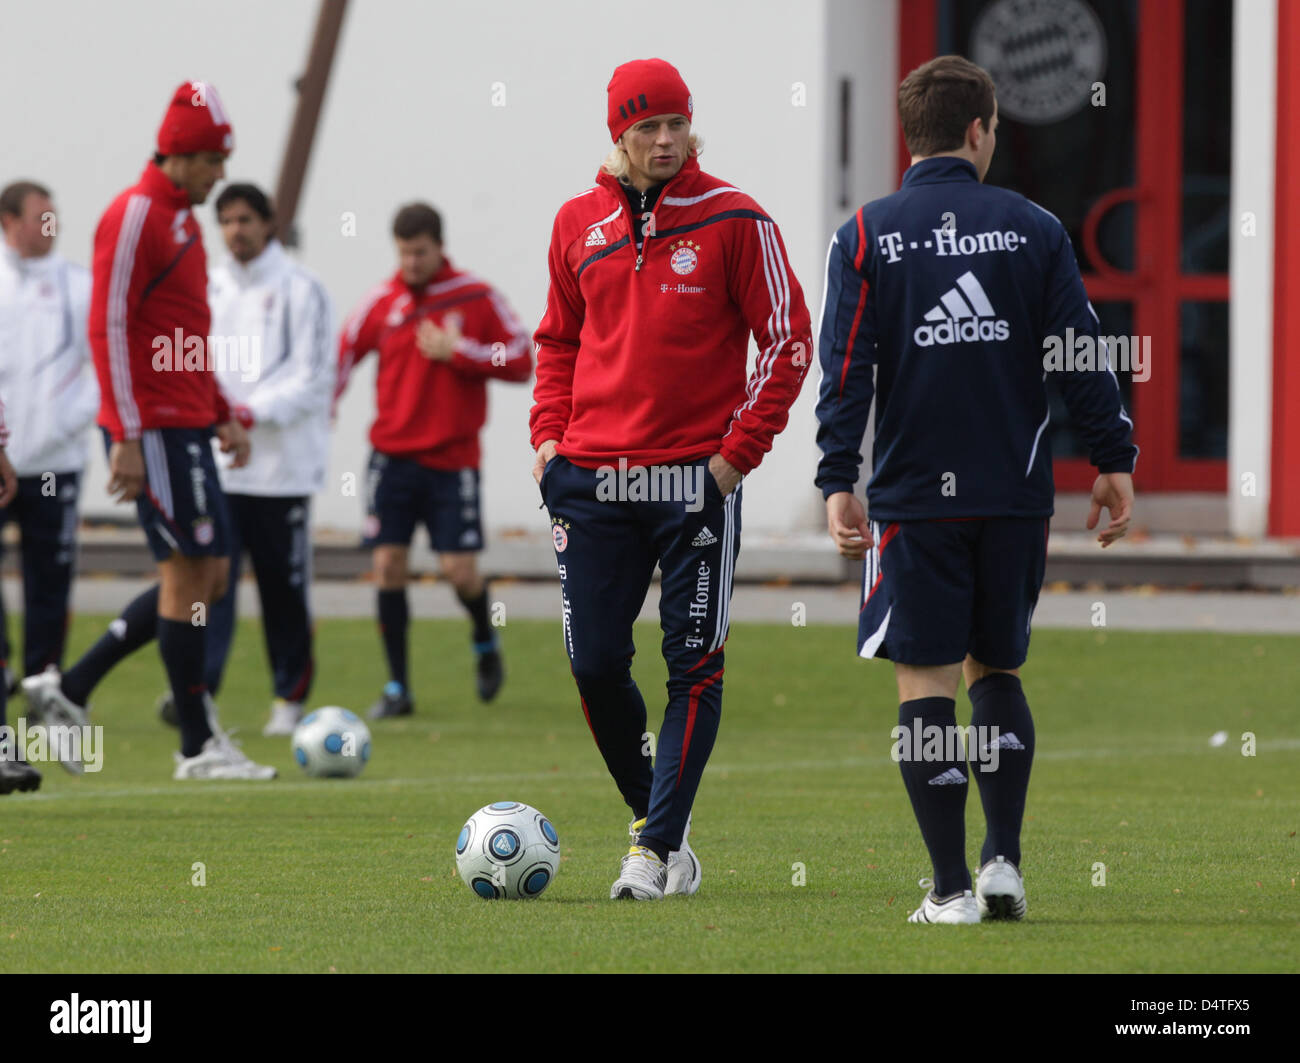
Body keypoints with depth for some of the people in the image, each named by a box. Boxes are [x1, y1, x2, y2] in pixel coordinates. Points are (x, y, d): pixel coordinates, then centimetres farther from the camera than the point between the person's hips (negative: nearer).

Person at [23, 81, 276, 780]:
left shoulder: (182, 218, 18)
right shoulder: (136, 215, -12)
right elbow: (108, 327, -17)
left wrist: (223, 414, 19)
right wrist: (128, 438, -20)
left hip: (187, 428, 10)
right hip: (153, 430, -10)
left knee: (207, 577, 8)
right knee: (189, 574, -7)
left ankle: (67, 689, 14)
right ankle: (198, 747, -1)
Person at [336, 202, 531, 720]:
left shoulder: (476, 298, -2)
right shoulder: (382, 301, 3)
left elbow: (520, 361, -2)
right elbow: (343, 351, 10)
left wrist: (457, 352, -13)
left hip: (452, 458, -2)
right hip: (392, 455, 2)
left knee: (459, 568, -7)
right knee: (389, 565, -3)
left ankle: (485, 643, 26)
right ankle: (397, 687, 6)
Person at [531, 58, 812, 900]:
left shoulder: (736, 222, -4)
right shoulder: (580, 224, 8)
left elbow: (789, 343, -3)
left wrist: (737, 451, -9)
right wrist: (550, 435, 7)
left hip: (697, 480, -4)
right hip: (594, 480, 4)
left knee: (694, 668, -4)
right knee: (596, 664, 2)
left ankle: (661, 847, -1)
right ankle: (651, 818, 21)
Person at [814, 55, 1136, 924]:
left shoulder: (865, 236, 0)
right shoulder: (1031, 228, 2)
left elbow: (845, 366, -5)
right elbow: (1082, 353, 1)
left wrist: (839, 481, -5)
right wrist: (1115, 460, 7)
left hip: (914, 495, -2)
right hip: (1017, 492, 2)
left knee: (925, 683, 1)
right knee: (998, 669, 16)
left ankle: (952, 888, -2)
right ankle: (1004, 861, 4)